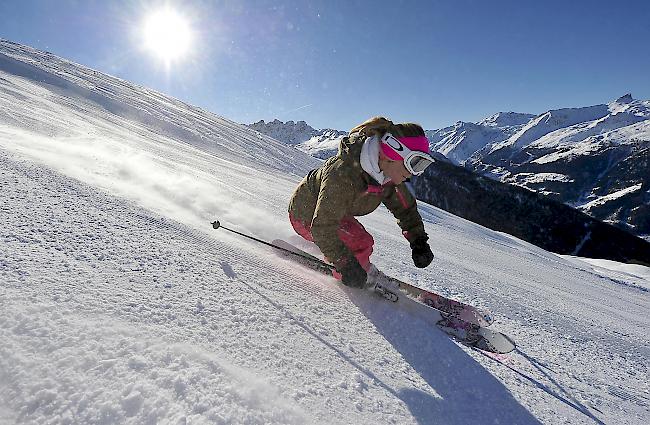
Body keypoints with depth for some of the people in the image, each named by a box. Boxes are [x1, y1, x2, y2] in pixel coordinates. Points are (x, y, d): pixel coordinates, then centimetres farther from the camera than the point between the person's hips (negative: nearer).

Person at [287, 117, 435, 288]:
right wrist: (345, 264, -36)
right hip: (306, 217, -8)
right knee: (362, 243, -19)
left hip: (333, 211, 8)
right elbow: (322, 227, -37)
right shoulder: (342, 173, -40)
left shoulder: (390, 175, -15)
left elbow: (406, 208, 1)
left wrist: (419, 242, -3)